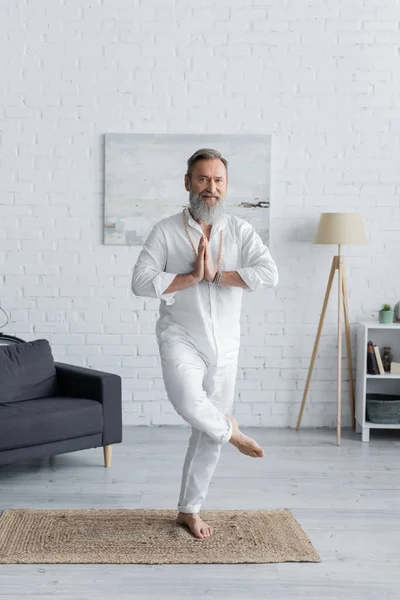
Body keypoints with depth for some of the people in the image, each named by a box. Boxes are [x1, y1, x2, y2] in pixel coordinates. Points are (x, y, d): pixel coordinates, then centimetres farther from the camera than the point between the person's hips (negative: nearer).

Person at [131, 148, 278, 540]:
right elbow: (141, 282, -12)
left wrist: (215, 274, -18)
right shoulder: (166, 231, -4)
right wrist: (193, 277, -17)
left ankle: (189, 510, 25)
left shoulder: (241, 231, 0)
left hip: (224, 345, 3)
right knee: (189, 404, -31)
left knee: (207, 433, 8)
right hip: (181, 338, -2)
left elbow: (269, 274, -14)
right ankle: (230, 430, 3)